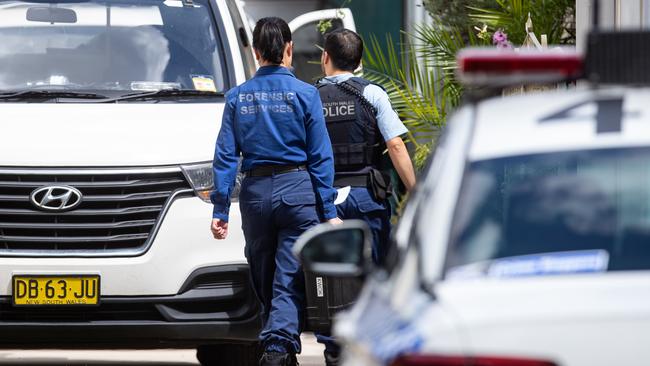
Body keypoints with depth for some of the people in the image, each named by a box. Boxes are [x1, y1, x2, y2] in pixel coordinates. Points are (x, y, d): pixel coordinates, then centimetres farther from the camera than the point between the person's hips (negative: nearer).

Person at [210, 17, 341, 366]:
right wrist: (329, 211, -2)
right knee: (290, 281, -6)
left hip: (255, 193, 3)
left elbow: (226, 155, 2)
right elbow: (320, 157, -4)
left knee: (264, 282, 15)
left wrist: (220, 208, 3)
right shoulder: (304, 94, -3)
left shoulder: (238, 97, 4)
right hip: (297, 191, -3)